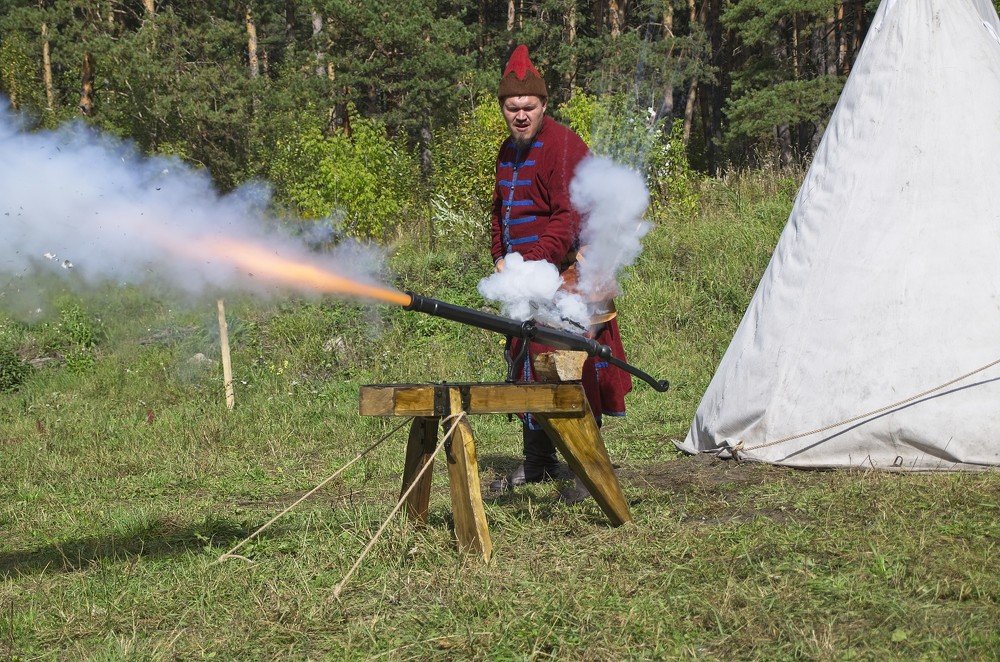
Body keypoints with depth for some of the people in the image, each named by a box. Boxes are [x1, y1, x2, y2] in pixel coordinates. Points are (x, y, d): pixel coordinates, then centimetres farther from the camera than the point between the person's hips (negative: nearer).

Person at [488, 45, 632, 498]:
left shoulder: (562, 146, -12)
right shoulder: (509, 152, 17)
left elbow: (570, 217, -20)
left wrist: (535, 261, -27)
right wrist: (500, 257, 12)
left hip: (564, 278, -9)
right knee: (525, 366, 14)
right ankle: (537, 462, 26)